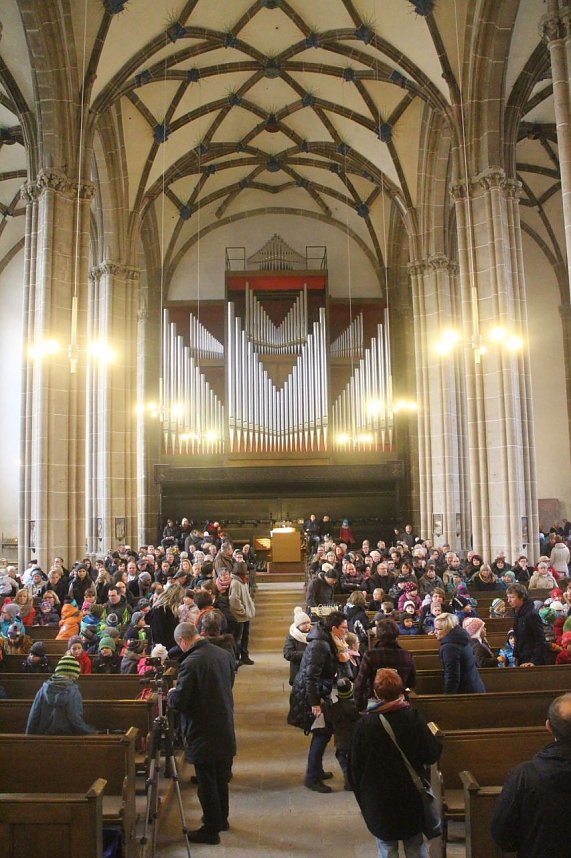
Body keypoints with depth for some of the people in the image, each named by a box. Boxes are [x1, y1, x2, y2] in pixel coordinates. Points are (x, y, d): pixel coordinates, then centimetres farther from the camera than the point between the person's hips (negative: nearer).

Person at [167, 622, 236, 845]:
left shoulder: (190, 663, -24)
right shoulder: (224, 654, -2)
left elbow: (178, 703, -22)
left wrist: (171, 693, 0)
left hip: (203, 734, -7)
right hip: (225, 729, 7)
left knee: (206, 782, 8)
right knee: (221, 778, 23)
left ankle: (211, 830, 20)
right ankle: (221, 819, 39)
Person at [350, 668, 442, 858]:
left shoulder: (364, 725, -18)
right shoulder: (413, 718, -16)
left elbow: (355, 766, -8)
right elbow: (431, 755, -9)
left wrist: (361, 794, 8)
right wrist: (435, 738, 11)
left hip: (379, 801, -1)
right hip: (412, 797, 2)